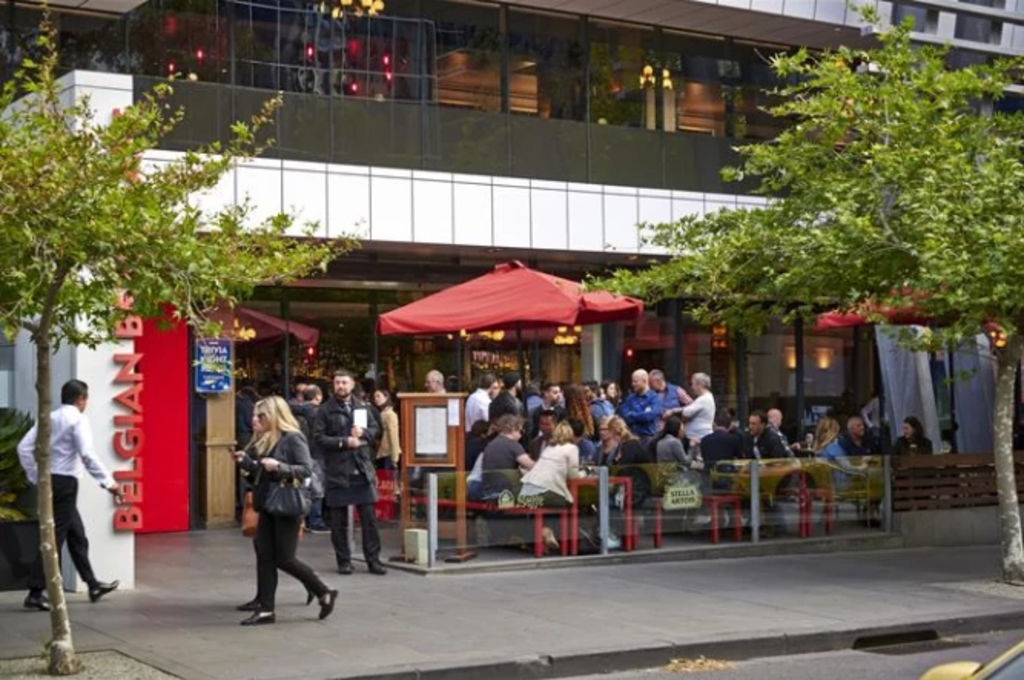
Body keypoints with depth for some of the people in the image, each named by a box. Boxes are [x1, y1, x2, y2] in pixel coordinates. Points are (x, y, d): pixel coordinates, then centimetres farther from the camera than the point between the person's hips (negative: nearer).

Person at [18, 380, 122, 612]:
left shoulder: (49, 418, 10)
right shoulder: (78, 420, -10)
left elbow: (24, 447, 6)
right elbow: (87, 454, -21)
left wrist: (35, 478, 12)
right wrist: (109, 482, -18)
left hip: (49, 481, 8)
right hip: (65, 482, -8)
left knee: (77, 535, 18)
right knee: (54, 538, -5)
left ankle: (93, 585, 28)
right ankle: (35, 593, -6)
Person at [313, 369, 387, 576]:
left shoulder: (363, 407, 10)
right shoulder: (325, 410, -2)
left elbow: (376, 428, 15)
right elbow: (318, 437, -8)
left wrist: (364, 432, -6)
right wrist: (344, 442, -15)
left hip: (362, 469, 3)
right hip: (337, 471, -3)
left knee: (369, 517, 3)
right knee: (339, 520, 4)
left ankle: (373, 559, 10)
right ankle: (343, 561, 14)